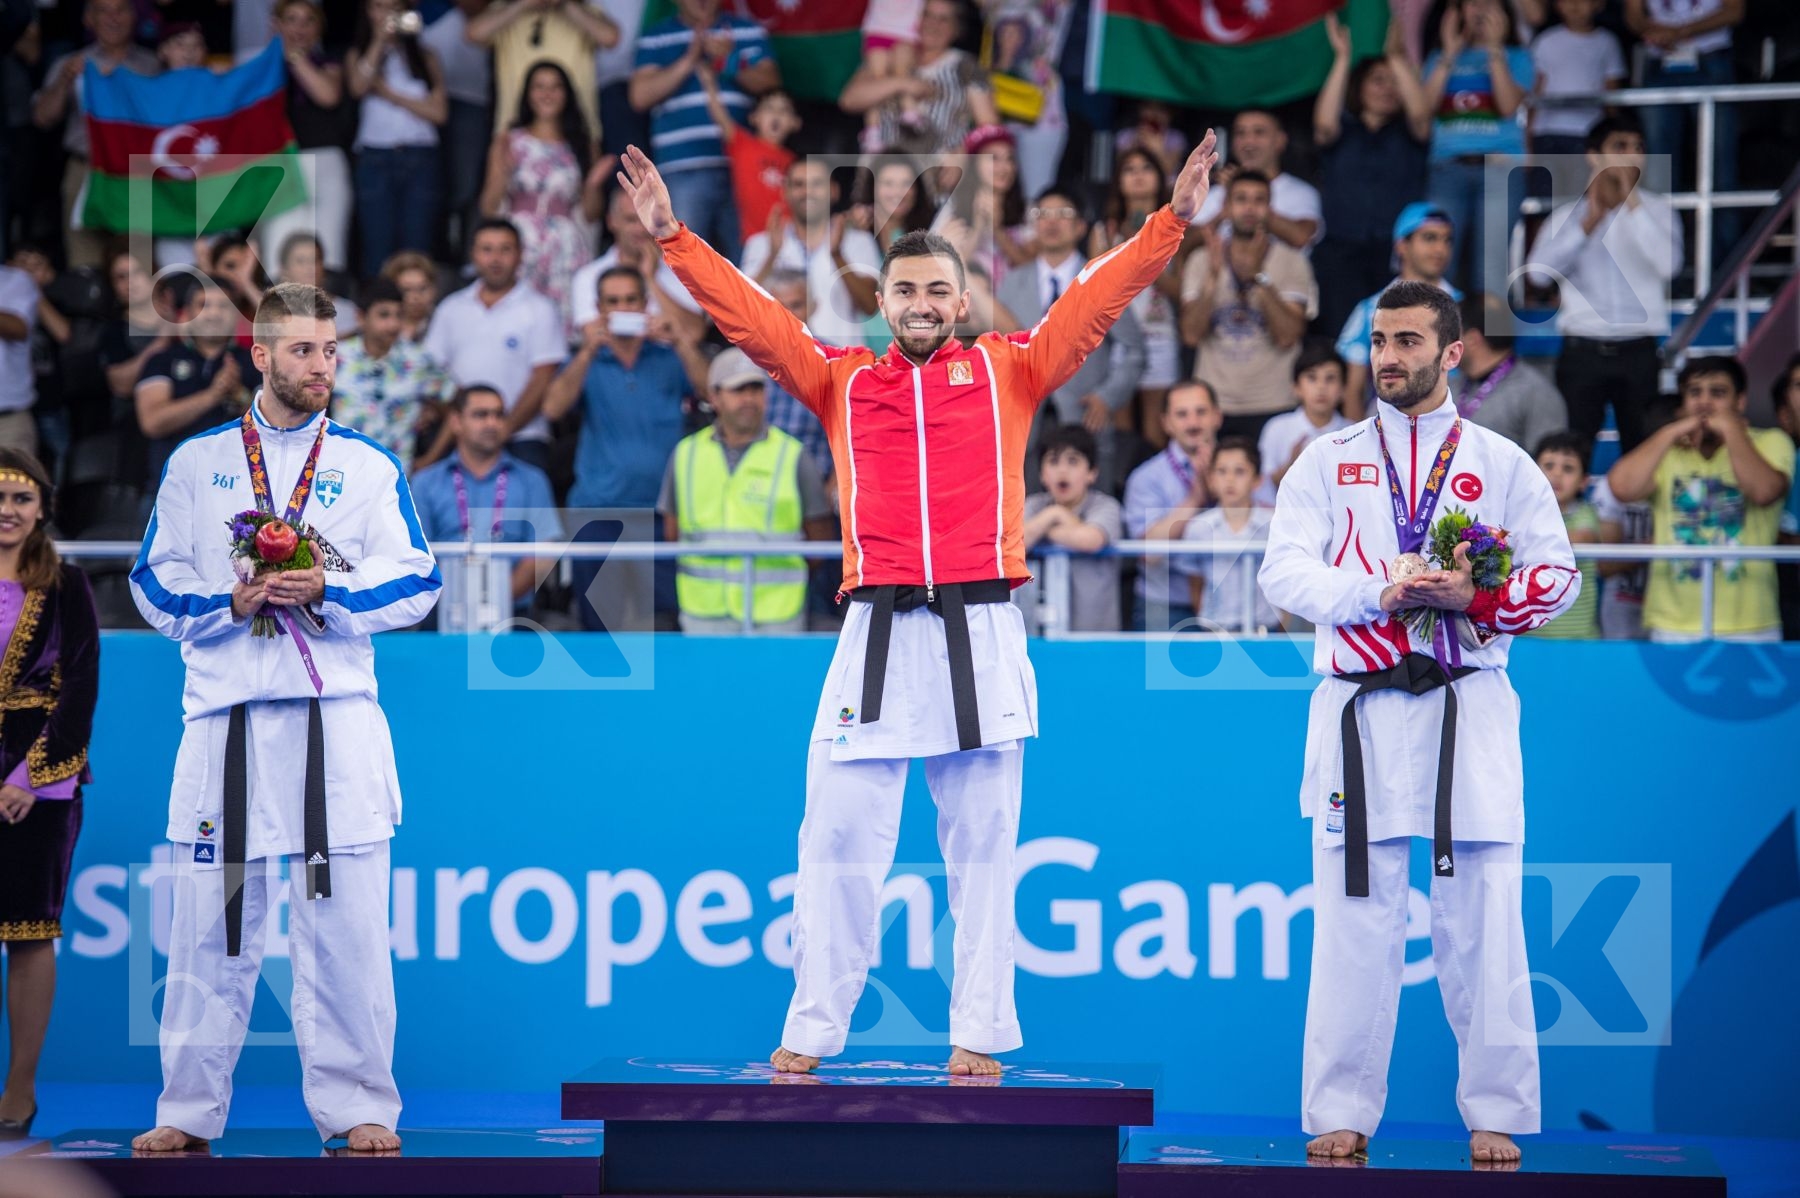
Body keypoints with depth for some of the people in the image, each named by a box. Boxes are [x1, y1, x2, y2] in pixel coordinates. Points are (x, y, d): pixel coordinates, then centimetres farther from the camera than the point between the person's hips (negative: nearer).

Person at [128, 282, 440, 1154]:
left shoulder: (369, 466, 7)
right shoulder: (197, 462, 9)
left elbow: (417, 584, 2)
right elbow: (155, 584, 8)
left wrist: (327, 591, -13)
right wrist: (230, 603, -10)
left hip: (336, 718, -1)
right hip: (224, 716, 1)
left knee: (345, 923, -1)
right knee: (210, 926, 5)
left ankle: (355, 1106, 7)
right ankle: (189, 1112, 13)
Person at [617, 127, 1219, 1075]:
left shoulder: (1008, 370, 11)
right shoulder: (841, 380, 13)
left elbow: (1096, 299, 7)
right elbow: (749, 315, 10)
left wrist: (1171, 222, -1)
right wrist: (673, 238, 4)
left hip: (981, 636, 0)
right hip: (878, 631, 1)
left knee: (982, 845, 4)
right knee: (839, 838, -2)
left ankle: (979, 1036, 9)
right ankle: (811, 1033, 5)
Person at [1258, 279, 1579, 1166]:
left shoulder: (1501, 465, 9)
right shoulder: (1329, 462, 10)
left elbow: (1557, 576, 3)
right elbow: (1284, 573, -1)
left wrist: (1476, 598, -15)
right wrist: (1379, 594, -17)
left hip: (1467, 709, 0)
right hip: (1360, 709, 0)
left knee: (1481, 921, -1)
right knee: (1354, 917, 0)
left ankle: (1493, 1117, 5)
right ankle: (1341, 1115, 6)